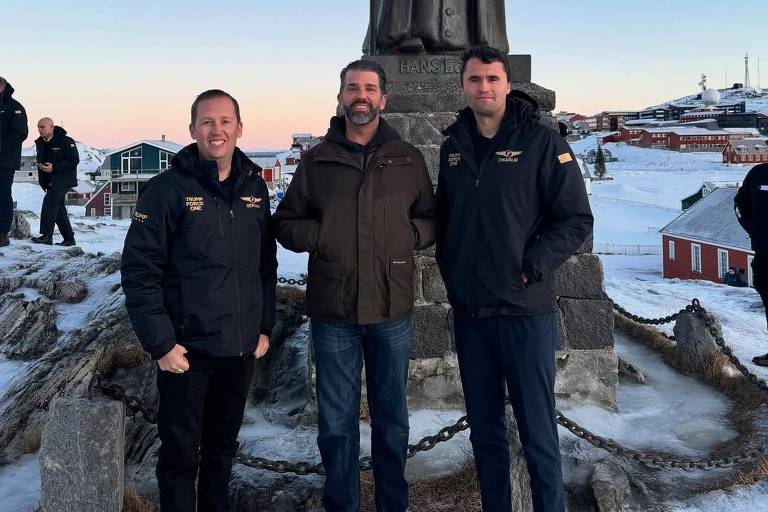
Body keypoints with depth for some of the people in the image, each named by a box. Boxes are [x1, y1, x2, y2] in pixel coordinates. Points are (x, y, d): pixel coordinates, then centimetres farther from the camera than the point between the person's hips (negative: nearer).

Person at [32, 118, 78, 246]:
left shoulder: (66, 141, -13)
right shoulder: (40, 143, 10)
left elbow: (74, 160, -17)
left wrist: (54, 168, -23)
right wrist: (42, 180, 7)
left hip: (63, 180, -8)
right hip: (50, 181, 8)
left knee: (49, 201, -21)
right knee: (58, 209, 8)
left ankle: (47, 235, -20)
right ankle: (69, 239, 16)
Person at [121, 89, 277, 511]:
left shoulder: (254, 188, 7)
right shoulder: (168, 189, -9)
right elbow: (139, 271, -12)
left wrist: (264, 327, 10)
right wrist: (160, 343, -15)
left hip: (241, 349, 5)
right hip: (186, 350, -4)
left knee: (223, 445, 18)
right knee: (181, 453, 7)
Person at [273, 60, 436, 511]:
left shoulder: (408, 159, 6)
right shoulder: (317, 161, 5)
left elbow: (432, 221, 12)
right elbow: (286, 223, 9)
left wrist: (407, 234, -7)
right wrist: (321, 236, -8)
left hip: (392, 311, 1)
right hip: (333, 313, 0)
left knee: (391, 419, 13)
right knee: (336, 422, 9)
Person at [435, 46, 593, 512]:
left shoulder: (542, 142, -5)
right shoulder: (454, 146, 10)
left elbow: (577, 220, -7)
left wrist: (531, 267, -14)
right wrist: (450, 269, 7)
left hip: (525, 311, -5)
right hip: (468, 313, 5)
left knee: (538, 434, 1)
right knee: (484, 432, 14)